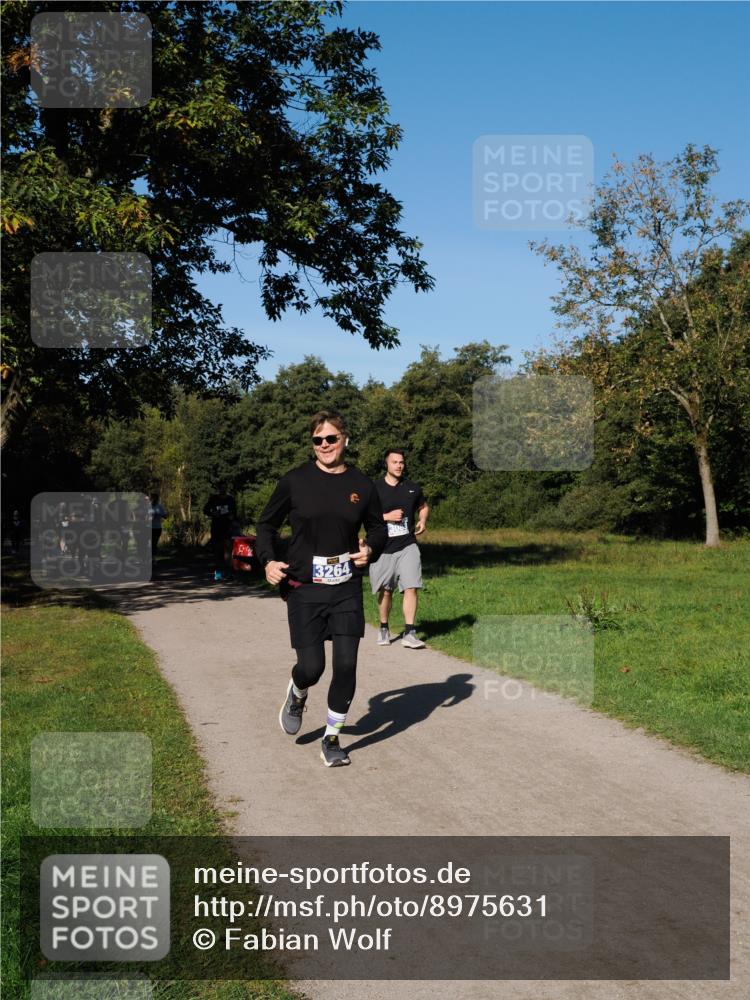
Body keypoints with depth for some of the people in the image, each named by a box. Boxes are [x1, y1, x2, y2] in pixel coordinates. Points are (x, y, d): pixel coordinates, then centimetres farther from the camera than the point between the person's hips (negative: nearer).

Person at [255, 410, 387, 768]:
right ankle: (297, 695, 36)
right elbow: (266, 525, 7)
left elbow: (378, 527, 18)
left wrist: (370, 548, -3)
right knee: (311, 667, -3)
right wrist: (268, 560, -8)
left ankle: (332, 739, 17)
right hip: (304, 590, -2)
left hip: (347, 589, 2)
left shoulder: (361, 484, 3)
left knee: (346, 665, -2)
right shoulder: (295, 481, -3)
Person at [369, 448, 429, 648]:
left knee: (411, 587, -11)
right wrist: (387, 517, -15)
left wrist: (422, 521, 2)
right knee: (385, 591, 11)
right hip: (383, 547, -1)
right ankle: (383, 629, 30)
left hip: (407, 546, 1)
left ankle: (409, 633, -7)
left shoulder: (413, 488, 7)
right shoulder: (375, 488, -3)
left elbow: (423, 506, 24)